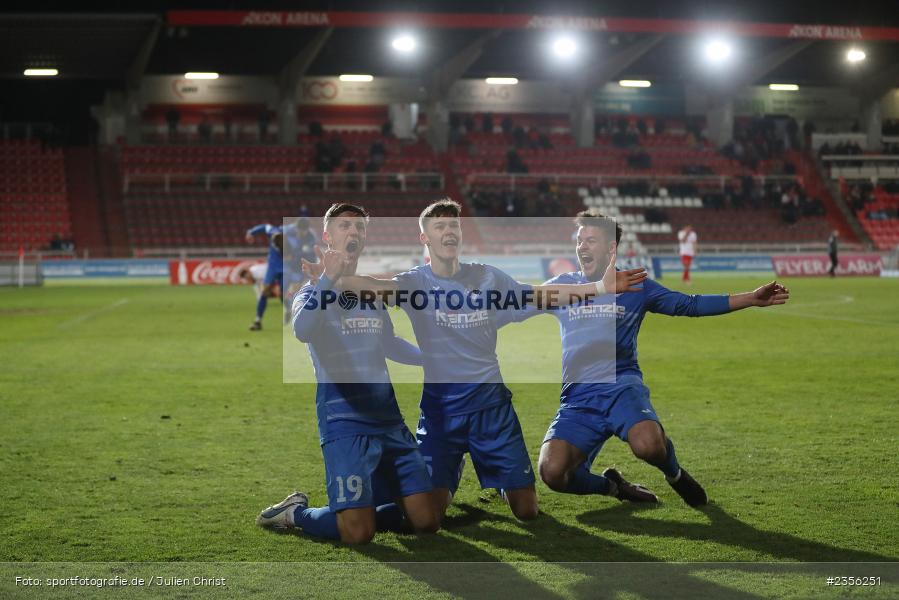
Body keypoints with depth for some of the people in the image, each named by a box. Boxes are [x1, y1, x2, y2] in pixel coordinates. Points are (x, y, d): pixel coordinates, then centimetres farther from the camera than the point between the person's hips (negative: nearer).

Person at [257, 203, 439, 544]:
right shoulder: (315, 291, -3)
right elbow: (302, 332, -27)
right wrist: (328, 280, -32)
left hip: (390, 420, 6)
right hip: (345, 423, -6)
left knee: (426, 522, 0)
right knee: (358, 535, -16)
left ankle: (357, 509, 24)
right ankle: (294, 513, 13)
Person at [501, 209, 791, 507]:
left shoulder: (635, 286, 10)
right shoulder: (561, 286, 13)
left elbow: (691, 305, 12)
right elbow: (512, 311, 19)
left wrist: (752, 298, 7)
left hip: (622, 385, -1)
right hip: (577, 397, 2)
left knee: (648, 445, -34)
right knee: (552, 472, -23)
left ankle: (675, 475, 6)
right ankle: (613, 486, 11)